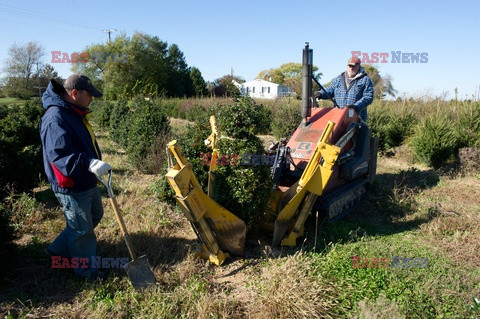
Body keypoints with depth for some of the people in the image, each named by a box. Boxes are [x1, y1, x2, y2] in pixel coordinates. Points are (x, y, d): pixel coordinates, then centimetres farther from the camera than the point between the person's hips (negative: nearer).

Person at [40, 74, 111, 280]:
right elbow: (59, 154, -35)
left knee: (95, 216, 25)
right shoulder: (56, 118, -25)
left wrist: (96, 163, 26)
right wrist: (90, 164, -46)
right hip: (72, 187, -10)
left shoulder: (75, 112, 8)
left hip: (87, 182, 10)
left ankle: (58, 250, 39)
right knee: (82, 229, 6)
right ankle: (84, 270, 28)